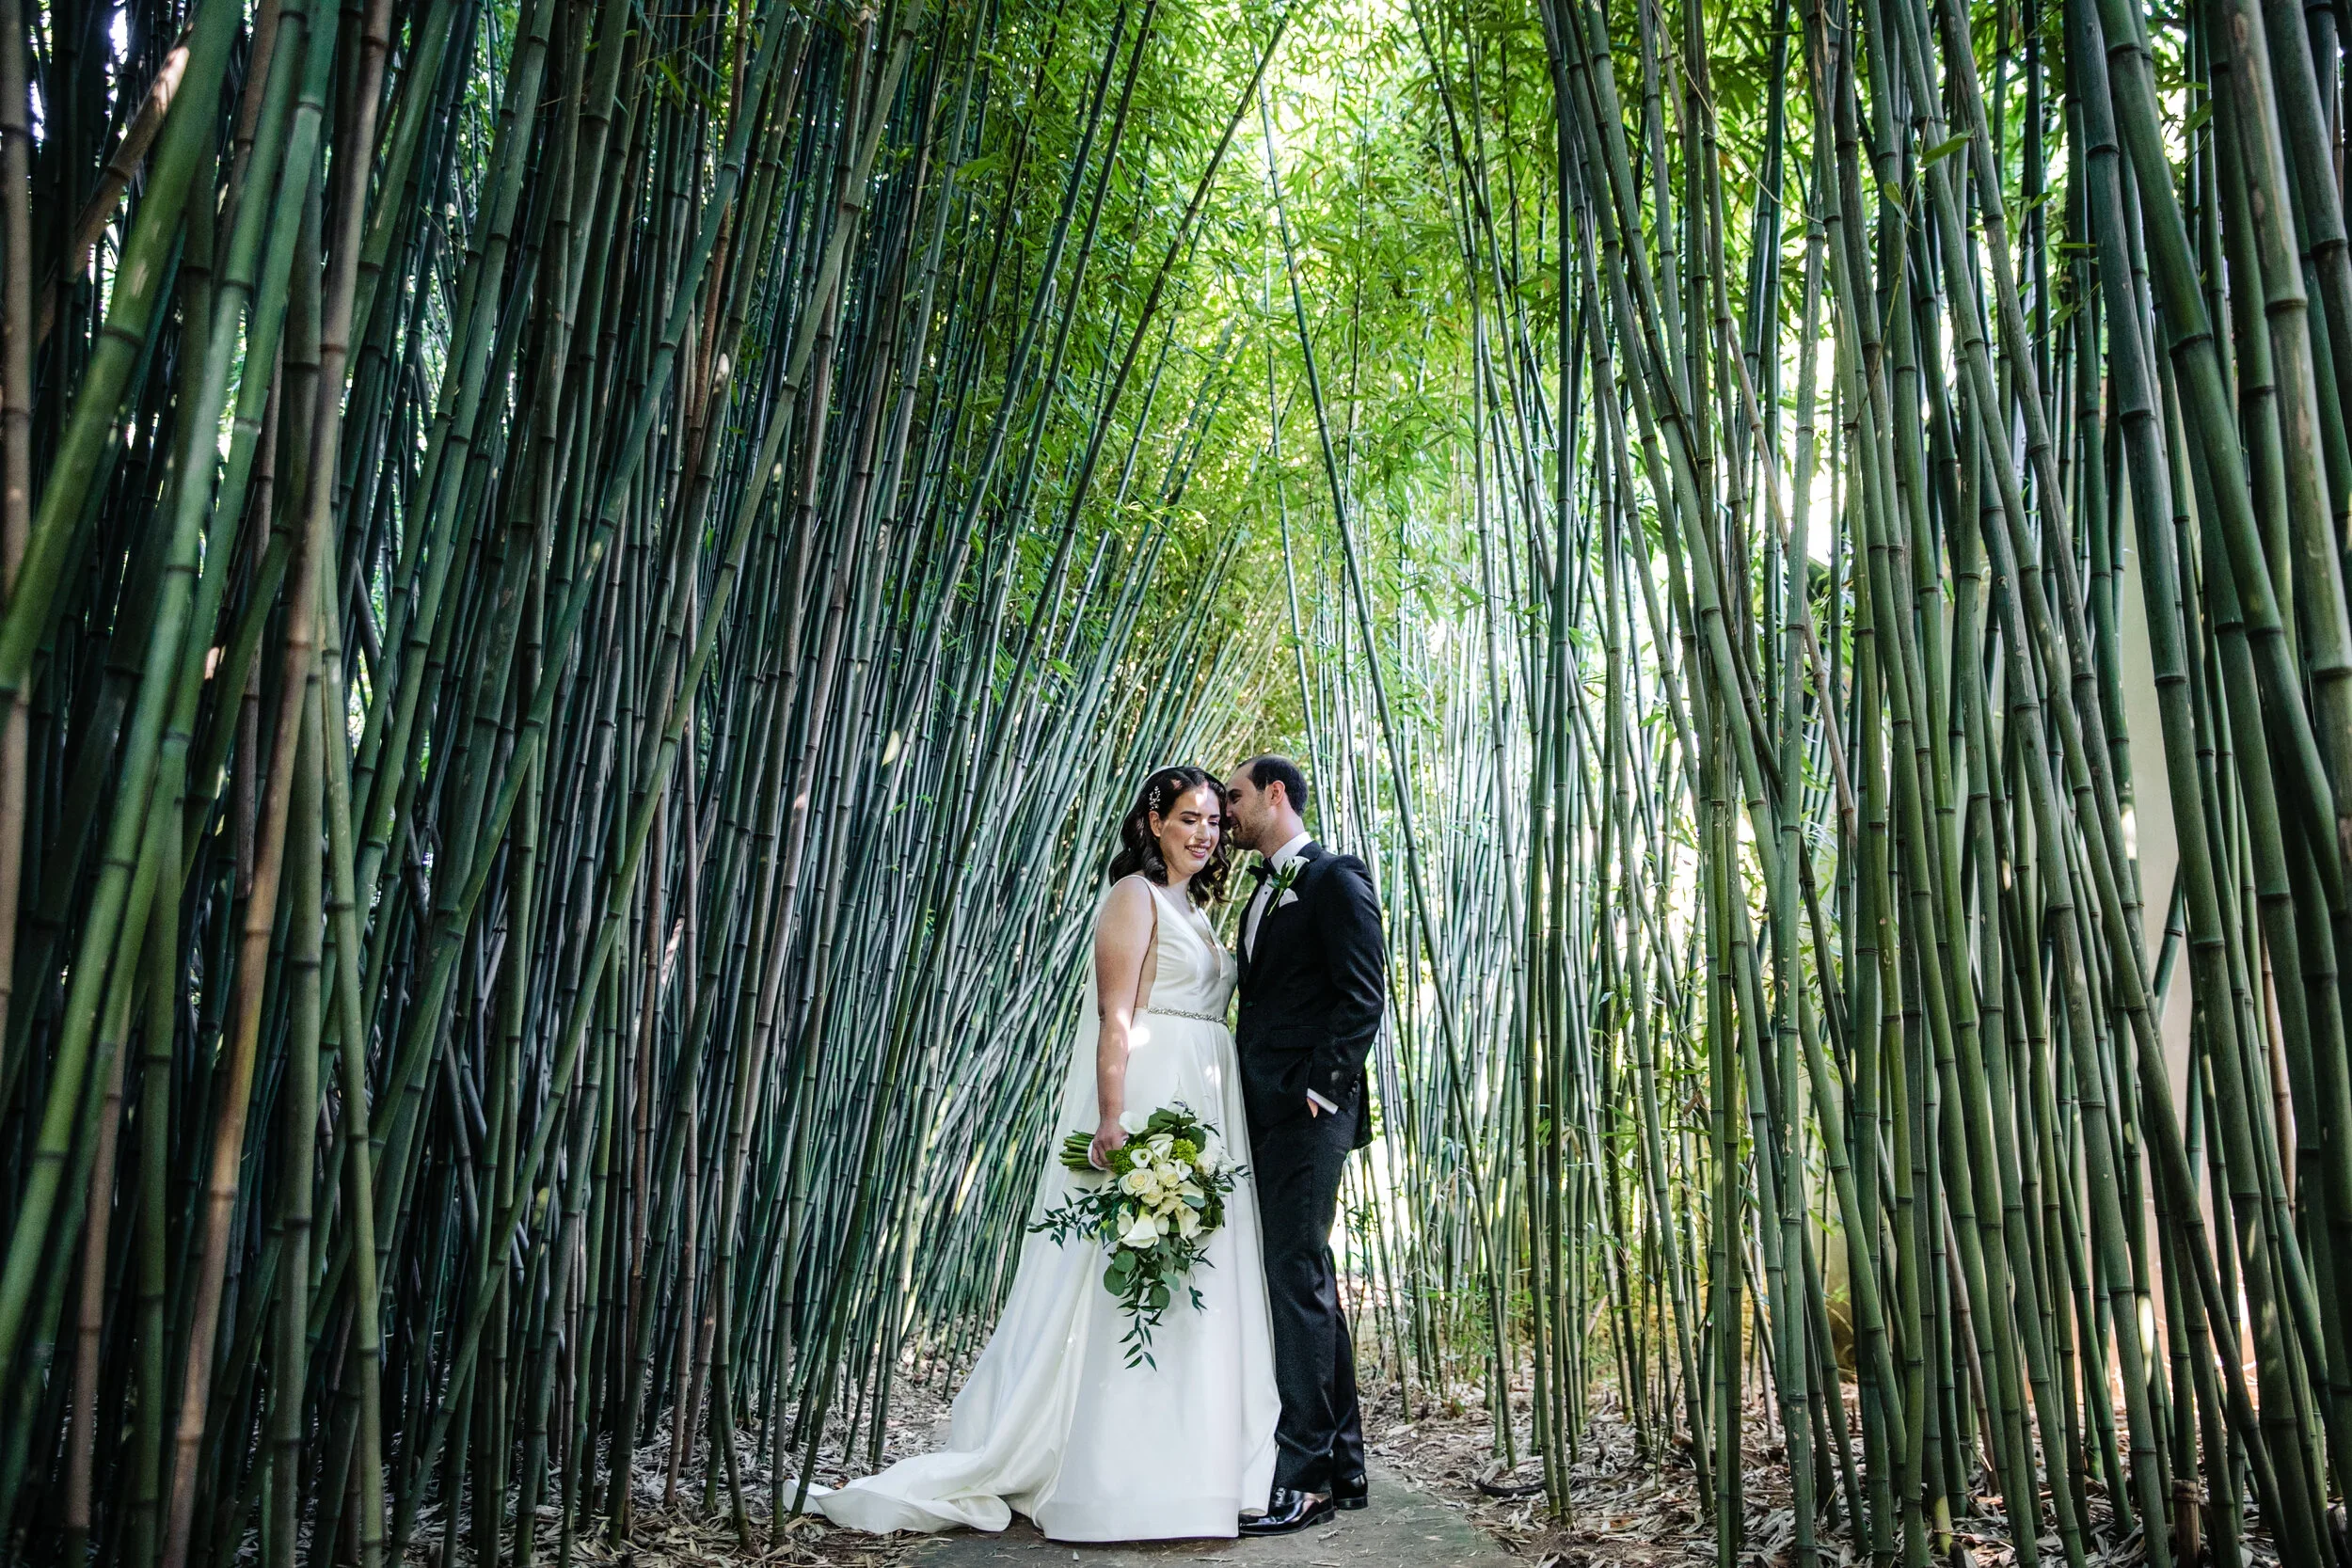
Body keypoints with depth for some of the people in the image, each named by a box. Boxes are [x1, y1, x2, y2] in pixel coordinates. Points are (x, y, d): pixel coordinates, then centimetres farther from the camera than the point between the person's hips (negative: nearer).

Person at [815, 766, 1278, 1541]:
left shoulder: (1192, 911, 19)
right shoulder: (1135, 896, -6)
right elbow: (1115, 1019, -15)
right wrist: (1112, 1122, -25)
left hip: (1202, 1109, 9)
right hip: (1145, 1100, -9)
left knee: (1192, 1289, 11)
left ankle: (1180, 1467, 20)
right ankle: (1116, 1483, 2)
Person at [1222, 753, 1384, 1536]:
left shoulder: (1335, 877, -5)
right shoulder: (1262, 892, 22)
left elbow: (1363, 994, -13)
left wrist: (1321, 1086, -18)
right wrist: (1243, 1101, 12)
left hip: (1307, 1111, -9)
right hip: (1266, 1114, 9)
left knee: (1298, 1277, -8)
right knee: (1305, 1279, 12)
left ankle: (1304, 1474, -1)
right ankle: (1342, 1464, 21)